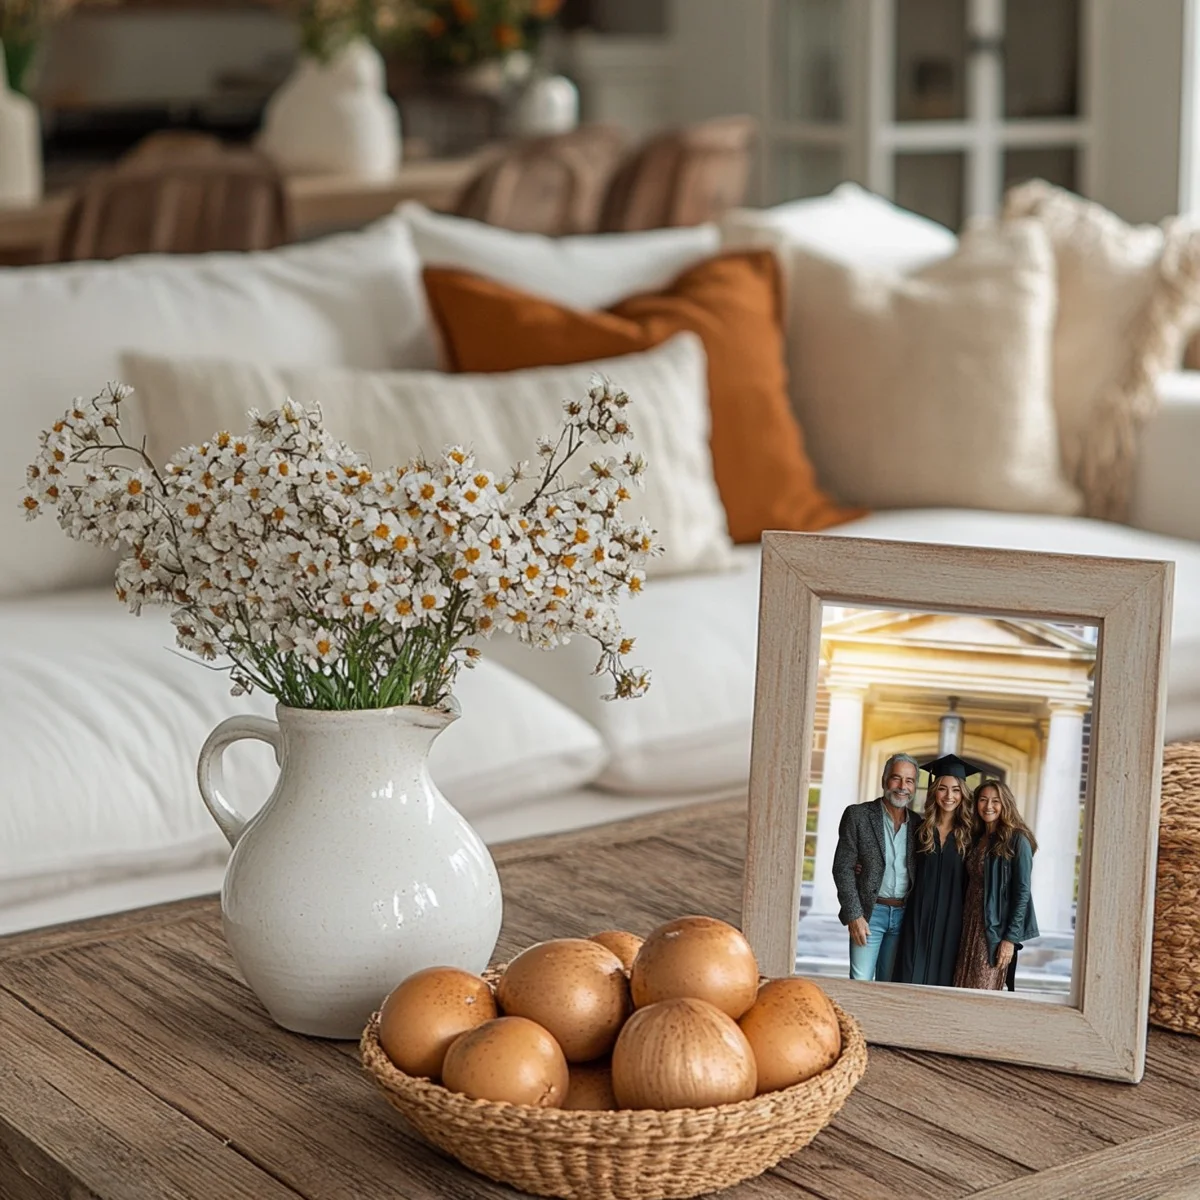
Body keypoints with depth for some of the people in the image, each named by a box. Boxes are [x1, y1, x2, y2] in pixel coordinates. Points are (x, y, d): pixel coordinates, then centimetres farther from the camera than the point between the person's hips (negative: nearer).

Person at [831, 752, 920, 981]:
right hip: (870, 912, -3)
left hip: (903, 915, 3)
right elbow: (843, 868, -5)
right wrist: (854, 915, -11)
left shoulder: (918, 824, 10)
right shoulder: (858, 815, -1)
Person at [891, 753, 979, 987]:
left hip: (952, 921, -1)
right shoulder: (920, 829, 5)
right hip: (918, 918, 1)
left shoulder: (969, 835, 1)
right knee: (911, 978, -2)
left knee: (942, 980, 2)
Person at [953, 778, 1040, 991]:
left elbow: (1022, 892, -10)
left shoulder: (1017, 841, -7)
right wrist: (965, 930, 8)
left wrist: (1010, 938, -16)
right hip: (970, 928, 6)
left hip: (996, 931, -6)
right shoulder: (977, 840, 13)